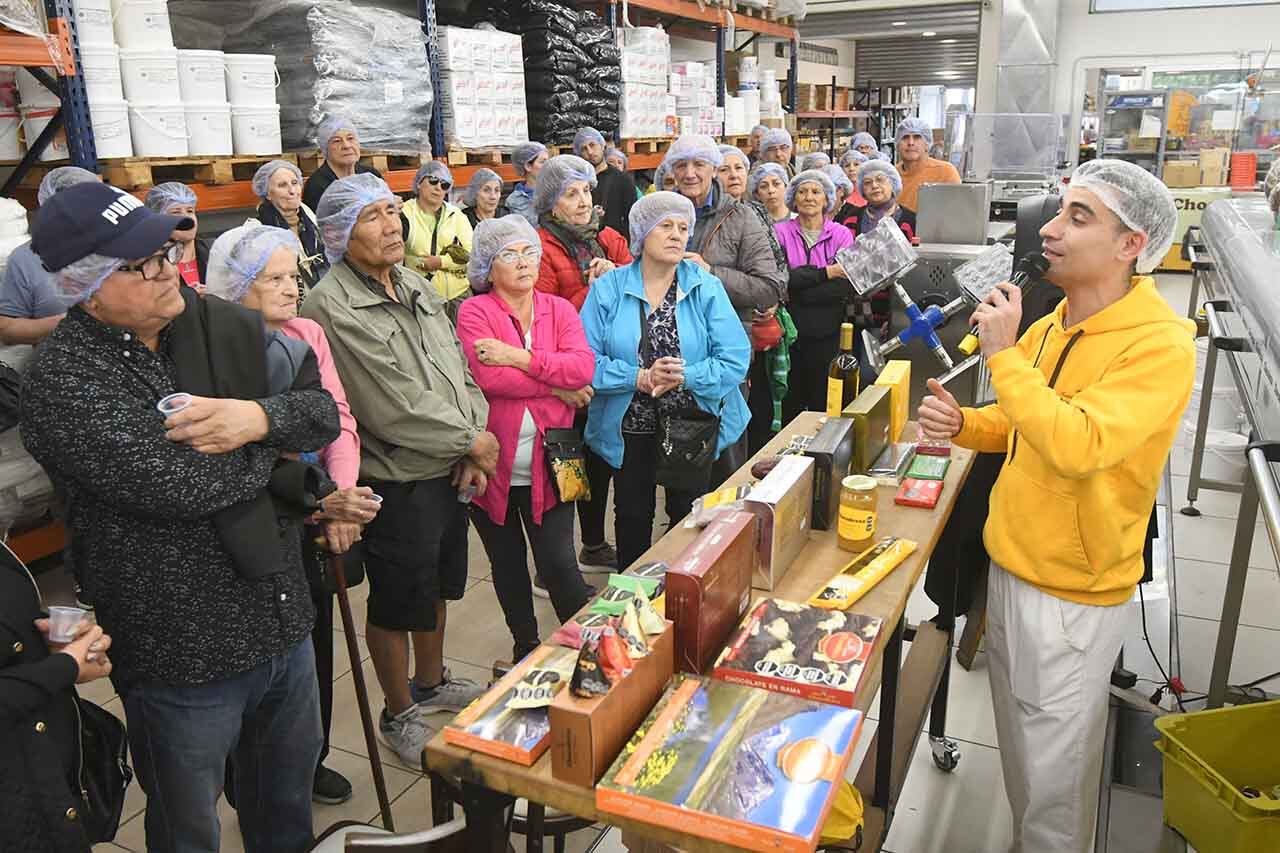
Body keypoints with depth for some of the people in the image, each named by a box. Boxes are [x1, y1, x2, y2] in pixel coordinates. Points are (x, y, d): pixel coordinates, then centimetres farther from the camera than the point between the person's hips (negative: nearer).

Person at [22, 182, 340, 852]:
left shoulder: (228, 326, 0)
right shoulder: (62, 377, -18)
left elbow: (324, 412, 0)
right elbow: (172, 481, -29)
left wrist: (262, 416, -21)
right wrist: (270, 450, -11)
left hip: (283, 619, 5)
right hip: (182, 654, -5)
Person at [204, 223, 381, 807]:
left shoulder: (307, 334, 2)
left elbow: (340, 420, -1)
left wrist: (341, 497, -16)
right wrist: (320, 504, -26)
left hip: (313, 521, 5)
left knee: (316, 638, 18)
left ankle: (310, 760, 42)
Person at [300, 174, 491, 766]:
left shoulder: (416, 285, 7)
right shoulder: (333, 308, -20)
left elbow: (461, 371, 7)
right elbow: (395, 408, -24)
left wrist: (471, 454, -6)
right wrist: (472, 440, -13)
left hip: (449, 473, 8)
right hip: (398, 485, -8)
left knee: (438, 586, 25)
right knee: (398, 605, 11)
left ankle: (431, 683, 48)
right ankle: (400, 716, 33)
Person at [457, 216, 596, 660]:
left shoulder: (560, 309, 5)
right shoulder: (474, 312, -4)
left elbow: (583, 367, -12)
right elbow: (488, 378, -20)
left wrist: (518, 356, -18)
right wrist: (557, 386, -13)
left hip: (548, 462, 1)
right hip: (494, 463, 0)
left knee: (559, 564, -2)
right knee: (508, 566, 15)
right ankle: (526, 649, 35)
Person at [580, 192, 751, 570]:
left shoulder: (706, 287, -5)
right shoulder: (608, 288, -6)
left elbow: (735, 359, -11)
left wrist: (683, 376, -24)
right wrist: (641, 378, -24)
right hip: (629, 430, 0)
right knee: (632, 518, 17)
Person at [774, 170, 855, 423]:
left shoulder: (842, 234, 5)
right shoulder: (780, 232, 3)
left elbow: (846, 287, -8)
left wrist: (797, 287, -15)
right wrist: (824, 273, -17)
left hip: (827, 334, 0)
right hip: (789, 333, 0)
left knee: (823, 403, 5)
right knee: (790, 405, 6)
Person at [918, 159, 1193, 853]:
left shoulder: (1159, 344, -21)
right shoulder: (1050, 326, 2)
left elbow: (1078, 444, -34)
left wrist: (1002, 353, -26)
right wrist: (961, 423, -4)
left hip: (1072, 591, -7)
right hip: (1011, 562, 8)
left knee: (1053, 768, 9)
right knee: (1017, 742, 24)